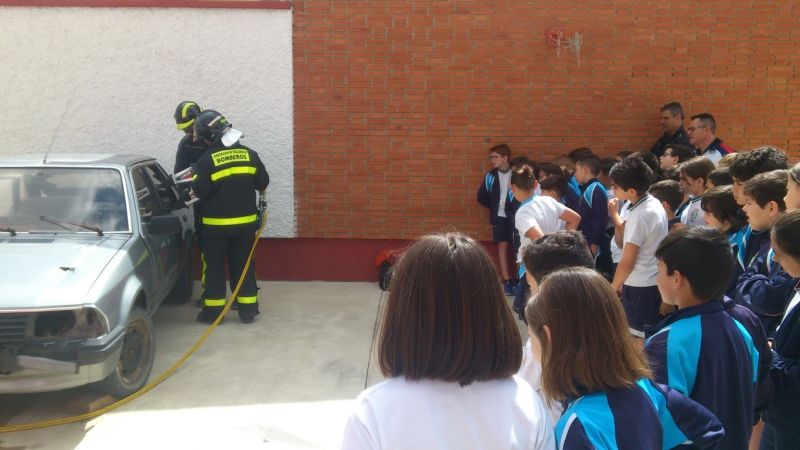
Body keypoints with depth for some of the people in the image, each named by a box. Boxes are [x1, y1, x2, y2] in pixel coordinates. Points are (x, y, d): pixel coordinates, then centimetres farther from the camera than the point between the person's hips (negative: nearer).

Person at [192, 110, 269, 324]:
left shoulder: (207, 160, -13)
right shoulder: (249, 154, -2)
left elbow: (199, 191, -12)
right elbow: (263, 182, 5)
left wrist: (197, 175, 7)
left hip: (216, 225, -3)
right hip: (245, 223, 3)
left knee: (214, 267, 9)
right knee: (243, 265, 12)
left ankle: (213, 311, 12)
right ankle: (247, 310, 14)